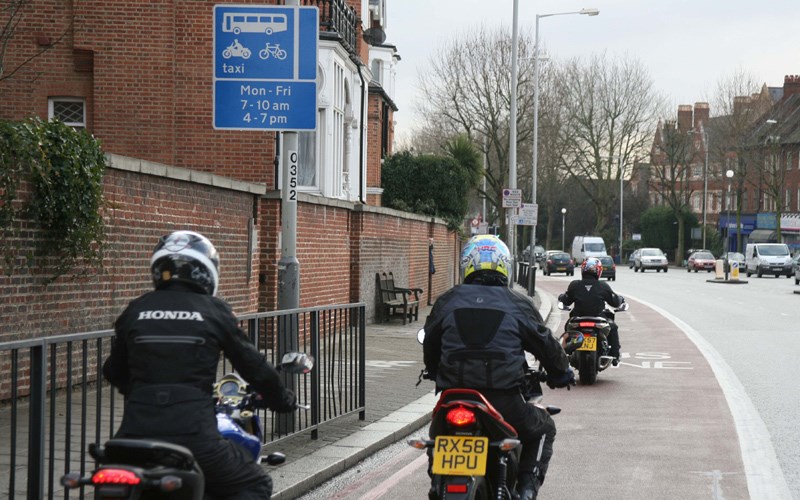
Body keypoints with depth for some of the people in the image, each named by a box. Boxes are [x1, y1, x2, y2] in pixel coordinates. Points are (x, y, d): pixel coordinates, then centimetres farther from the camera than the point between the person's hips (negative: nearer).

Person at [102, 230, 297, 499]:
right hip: (192, 434, -3)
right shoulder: (214, 310, 3)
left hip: (136, 430, 4)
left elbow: (114, 371, 24)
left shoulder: (135, 310, 11)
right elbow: (252, 364, 9)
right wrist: (283, 399, 27)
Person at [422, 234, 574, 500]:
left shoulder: (447, 301, 8)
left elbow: (429, 344, 20)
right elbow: (546, 344, 9)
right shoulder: (518, 304, 2)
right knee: (543, 429, 24)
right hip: (504, 400, -2)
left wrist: (435, 373, 40)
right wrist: (561, 373, 29)